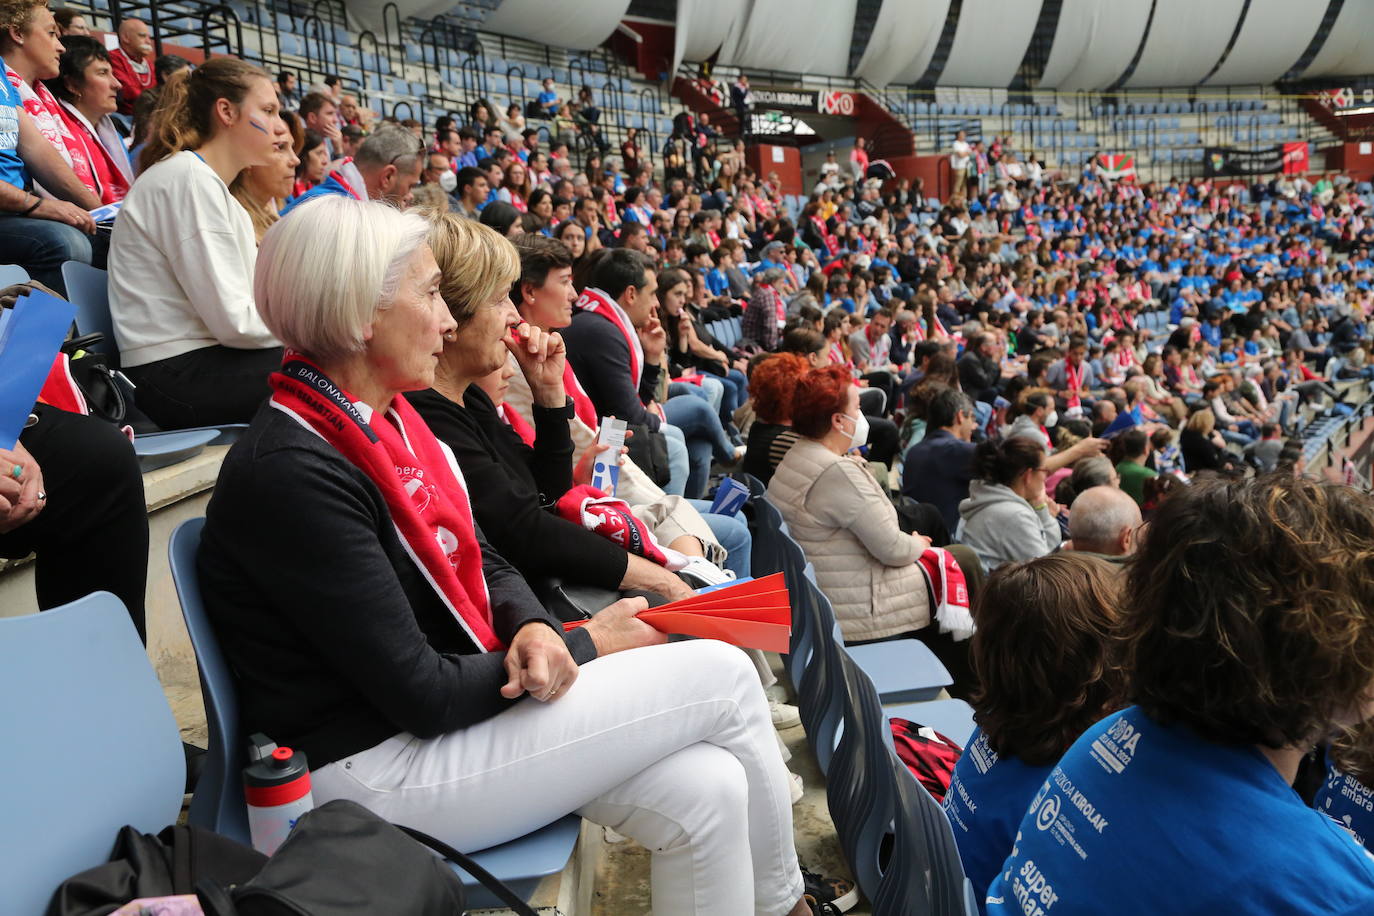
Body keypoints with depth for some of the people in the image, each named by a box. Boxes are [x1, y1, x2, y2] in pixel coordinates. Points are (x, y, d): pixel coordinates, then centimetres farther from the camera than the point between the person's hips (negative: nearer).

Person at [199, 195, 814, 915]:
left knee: (705, 789, -8)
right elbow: (422, 695, -22)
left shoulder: (386, 423, 6)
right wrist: (586, 646, -11)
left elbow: (481, 564, 12)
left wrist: (533, 629, -11)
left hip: (465, 711, 8)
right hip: (375, 768, -8)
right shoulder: (289, 474, -22)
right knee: (724, 675, -9)